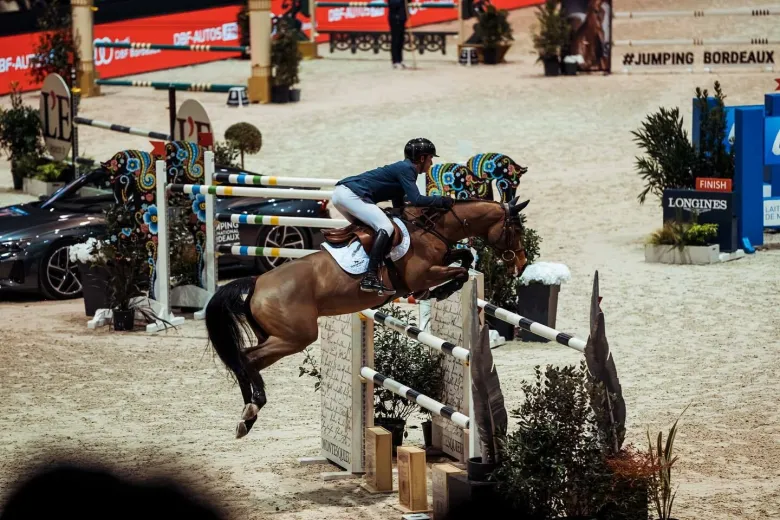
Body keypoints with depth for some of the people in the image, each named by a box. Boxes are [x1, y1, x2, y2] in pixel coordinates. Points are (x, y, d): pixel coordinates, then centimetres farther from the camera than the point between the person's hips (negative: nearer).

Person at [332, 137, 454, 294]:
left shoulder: (403, 168, 25)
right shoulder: (406, 169, -4)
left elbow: (399, 207, 28)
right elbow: (416, 200, -14)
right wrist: (442, 201, -4)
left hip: (341, 193, 10)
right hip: (351, 194, -10)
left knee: (367, 228, 26)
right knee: (386, 227, -17)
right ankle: (370, 277, -29)